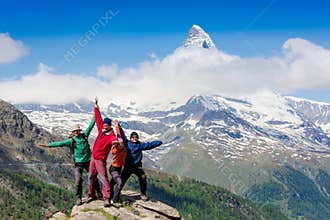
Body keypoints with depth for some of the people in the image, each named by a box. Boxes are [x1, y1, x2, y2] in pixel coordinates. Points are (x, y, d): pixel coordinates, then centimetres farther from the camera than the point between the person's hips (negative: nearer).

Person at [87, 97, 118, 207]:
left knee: (103, 177, -12)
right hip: (93, 157, 8)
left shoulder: (111, 135, -16)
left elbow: (114, 140, -40)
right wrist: (96, 106, 11)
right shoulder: (101, 130, 4)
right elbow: (98, 118, 11)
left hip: (100, 159, -8)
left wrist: (115, 141, -64)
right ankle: (91, 195, 29)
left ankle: (107, 198, -13)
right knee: (91, 176, 16)